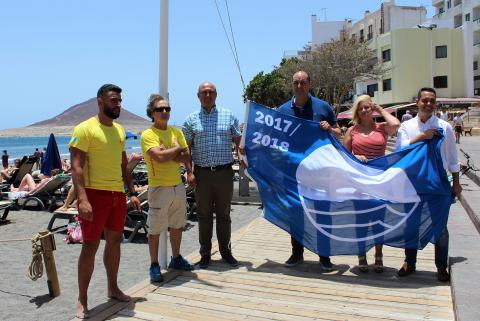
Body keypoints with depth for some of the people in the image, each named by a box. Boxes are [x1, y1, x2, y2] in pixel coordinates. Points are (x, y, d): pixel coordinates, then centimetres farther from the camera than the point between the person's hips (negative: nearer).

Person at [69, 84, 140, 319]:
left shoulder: (119, 130, 14)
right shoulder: (85, 129, -9)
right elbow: (76, 166, -15)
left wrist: (132, 193, 16)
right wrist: (82, 198, -25)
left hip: (118, 194, 7)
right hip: (95, 194, -7)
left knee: (114, 241, 14)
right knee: (90, 245, -1)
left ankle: (113, 288, 30)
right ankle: (82, 299, 12)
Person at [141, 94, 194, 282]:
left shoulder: (176, 132, 8)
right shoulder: (147, 135, -10)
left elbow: (186, 158, 1)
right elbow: (159, 157, -24)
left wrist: (167, 153, -14)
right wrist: (177, 149, -9)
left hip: (178, 185, 6)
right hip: (159, 187, -6)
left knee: (177, 225, 17)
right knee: (155, 229, 2)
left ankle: (176, 258, 34)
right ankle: (154, 265, 16)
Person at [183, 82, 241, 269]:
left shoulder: (229, 116, 7)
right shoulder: (191, 120, 6)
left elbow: (238, 141, 8)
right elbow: (186, 148, 4)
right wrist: (189, 172, -4)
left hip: (224, 172, 0)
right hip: (202, 173, 0)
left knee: (224, 214, 9)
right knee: (204, 215, 7)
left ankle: (226, 251, 21)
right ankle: (205, 254, 18)